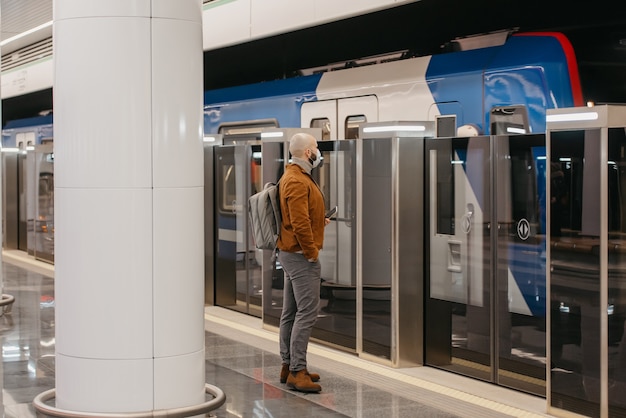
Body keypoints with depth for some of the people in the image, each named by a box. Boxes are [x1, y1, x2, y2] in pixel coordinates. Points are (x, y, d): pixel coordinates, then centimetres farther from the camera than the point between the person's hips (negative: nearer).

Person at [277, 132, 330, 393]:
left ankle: (288, 366, 20)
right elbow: (300, 223, -24)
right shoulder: (298, 181, -18)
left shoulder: (295, 176, 16)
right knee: (307, 313, -10)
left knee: (291, 312, 13)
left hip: (290, 253, 11)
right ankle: (297, 371, -9)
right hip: (301, 255, -11)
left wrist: (319, 222, 10)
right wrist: (312, 252, -17)